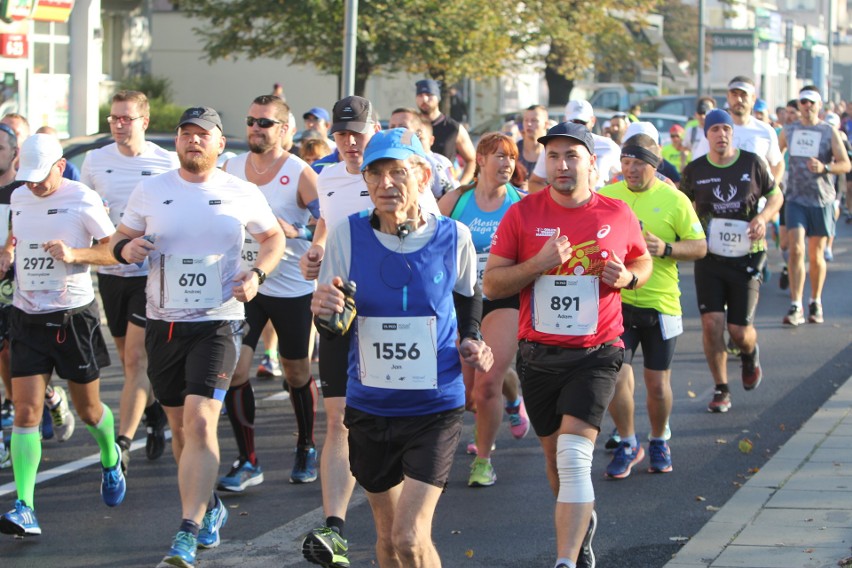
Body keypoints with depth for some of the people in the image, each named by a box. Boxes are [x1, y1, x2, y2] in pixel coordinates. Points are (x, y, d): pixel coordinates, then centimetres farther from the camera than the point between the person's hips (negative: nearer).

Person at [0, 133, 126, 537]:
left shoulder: (83, 200, -9)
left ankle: (110, 459, 46)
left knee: (88, 409, 11)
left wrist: (74, 254, -22)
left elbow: (115, 250, -6)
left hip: (74, 316, -3)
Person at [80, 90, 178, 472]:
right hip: (110, 271, 4)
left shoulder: (167, 163, -5)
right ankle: (154, 413, 37)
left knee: (136, 359, -11)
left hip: (152, 273, -4)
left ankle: (122, 443, -13)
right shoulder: (95, 161, 4)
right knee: (128, 358, 14)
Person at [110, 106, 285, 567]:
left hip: (217, 324, -3)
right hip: (163, 323, 3)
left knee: (200, 420, -18)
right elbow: (119, 240, 14)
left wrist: (257, 274, -3)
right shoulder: (150, 191, 5)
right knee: (180, 426, 12)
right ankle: (208, 506, 36)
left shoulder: (242, 195, 1)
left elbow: (274, 238, 16)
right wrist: (126, 248, -10)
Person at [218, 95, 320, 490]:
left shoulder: (300, 174, -9)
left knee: (297, 374, 11)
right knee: (234, 371, -9)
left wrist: (294, 230, -25)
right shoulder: (230, 169, 5)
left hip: (292, 289, -3)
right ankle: (248, 462, -1)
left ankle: (306, 448, 33)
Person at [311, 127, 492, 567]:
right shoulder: (347, 235, -8)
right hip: (370, 409, 2)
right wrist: (322, 308, -25)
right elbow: (330, 322, -2)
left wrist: (472, 342, -2)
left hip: (436, 408, -2)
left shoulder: (453, 237, -7)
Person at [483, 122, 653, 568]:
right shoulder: (522, 214, -2)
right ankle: (583, 522, 45)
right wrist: (538, 263, -18)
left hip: (595, 353, -2)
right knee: (554, 456, 16)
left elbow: (643, 260, 19)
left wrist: (629, 277, -5)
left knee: (574, 457, -17)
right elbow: (491, 285, -2)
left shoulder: (618, 215, 0)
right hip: (539, 354, 2)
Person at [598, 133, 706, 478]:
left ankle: (659, 442, 32)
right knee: (616, 376, -11)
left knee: (658, 384, 7)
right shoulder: (605, 197, 2)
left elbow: (700, 246, 0)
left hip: (660, 304, 0)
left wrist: (666, 248, -17)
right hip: (616, 303, 0)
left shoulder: (674, 200, -2)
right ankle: (627, 445, 10)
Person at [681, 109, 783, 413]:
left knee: (739, 330, -2)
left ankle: (750, 354, 36)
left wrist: (764, 217, -9)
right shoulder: (695, 170, 1)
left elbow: (776, 195, 11)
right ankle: (721, 390, 5)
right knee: (711, 323, -10)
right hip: (710, 258, 1)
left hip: (747, 256, -1)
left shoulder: (752, 163, -1)